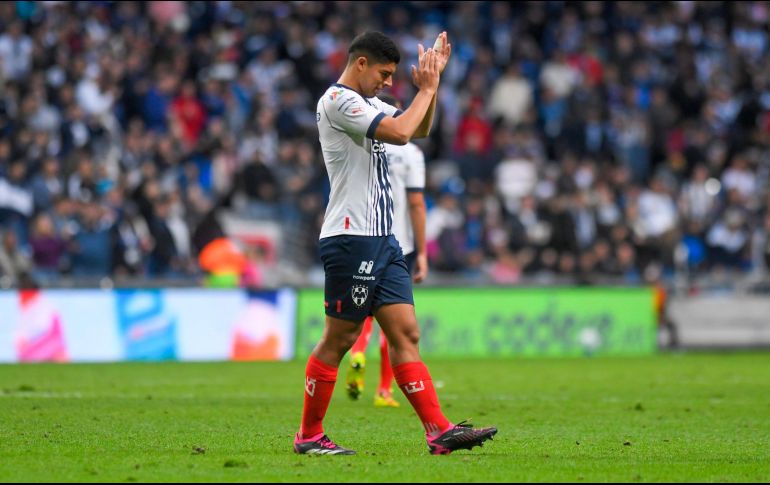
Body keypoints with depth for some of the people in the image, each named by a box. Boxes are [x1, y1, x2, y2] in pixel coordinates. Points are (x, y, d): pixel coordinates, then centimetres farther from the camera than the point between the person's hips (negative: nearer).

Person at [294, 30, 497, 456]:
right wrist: (426, 88, -9)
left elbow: (419, 129, 28)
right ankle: (309, 436, 7)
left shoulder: (367, 103, 18)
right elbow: (400, 132, -22)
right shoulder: (338, 100, -11)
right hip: (351, 239, -9)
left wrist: (433, 80, 14)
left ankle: (439, 431, -4)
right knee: (339, 338, -3)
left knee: (406, 334, 1)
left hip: (382, 240, 9)